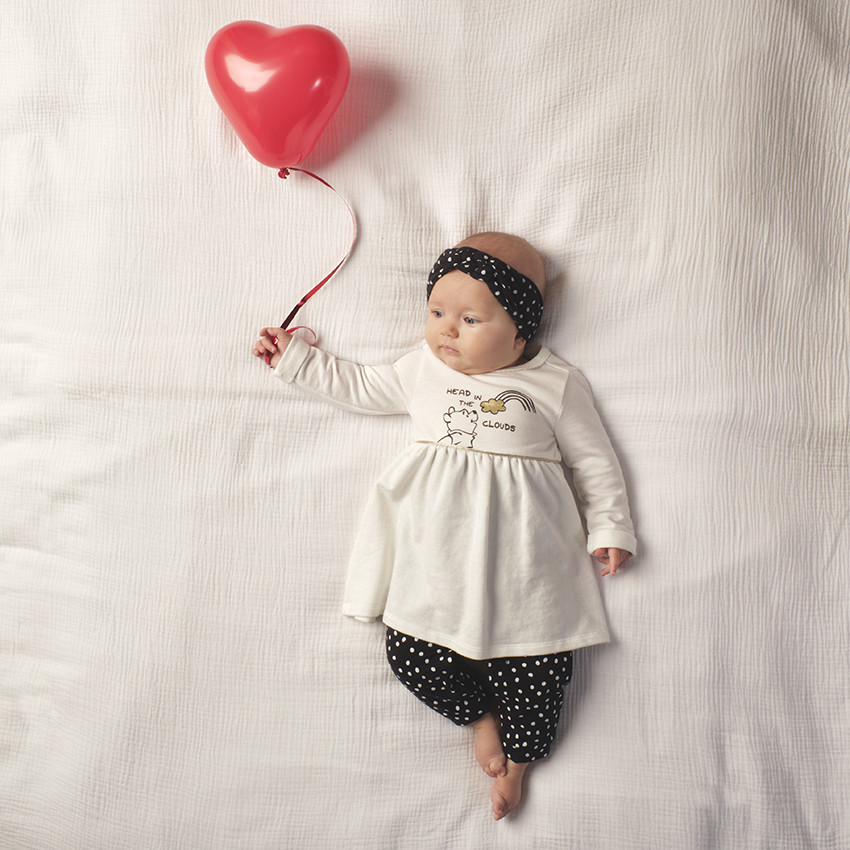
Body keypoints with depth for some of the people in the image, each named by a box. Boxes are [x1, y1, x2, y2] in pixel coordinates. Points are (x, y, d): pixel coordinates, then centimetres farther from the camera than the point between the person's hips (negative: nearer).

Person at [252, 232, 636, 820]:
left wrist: (609, 527, 5)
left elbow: (594, 459, 9)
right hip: (438, 551, 3)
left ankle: (518, 756, 25)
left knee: (533, 665, -5)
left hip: (523, 557, -2)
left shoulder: (556, 384, 3)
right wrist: (294, 358, 21)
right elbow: (360, 388, 22)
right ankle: (480, 715, 24)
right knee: (412, 654, -5)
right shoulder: (423, 370, 11)